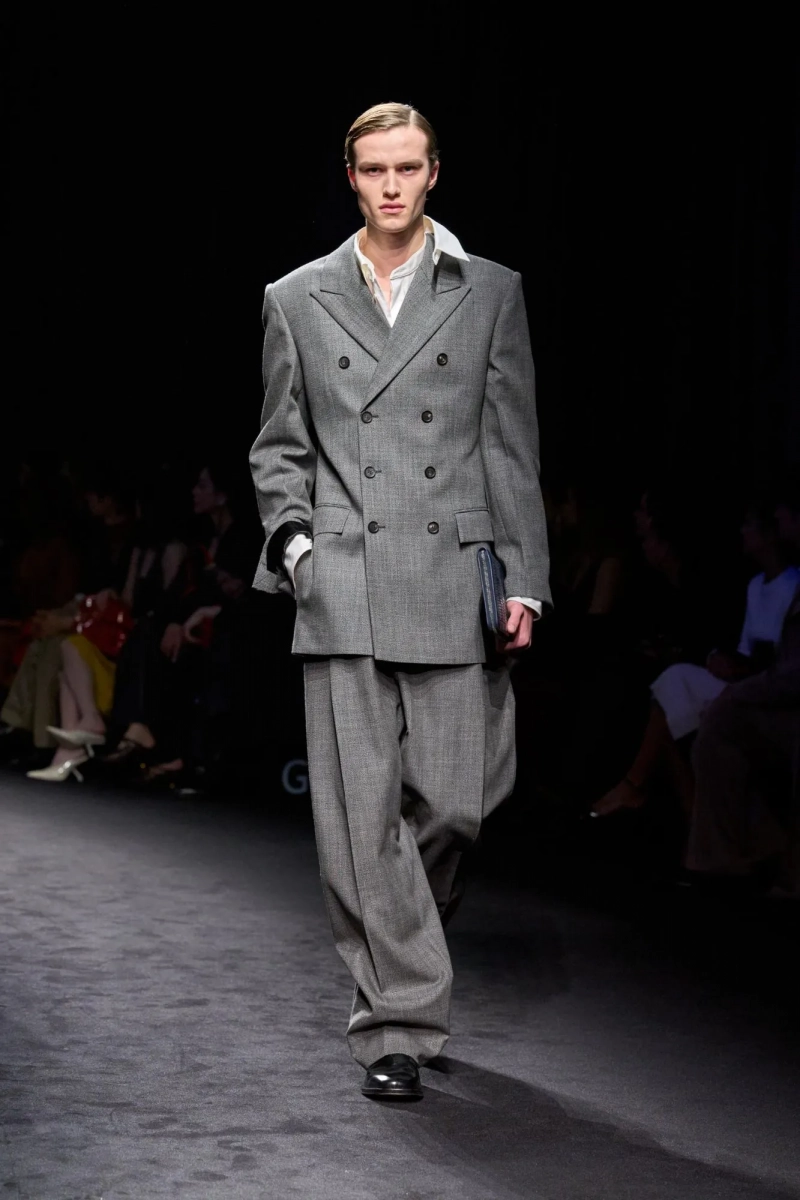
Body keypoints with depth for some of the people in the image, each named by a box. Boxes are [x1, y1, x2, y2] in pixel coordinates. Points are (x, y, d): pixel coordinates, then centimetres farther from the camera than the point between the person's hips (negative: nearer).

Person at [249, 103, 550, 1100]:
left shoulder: (490, 293, 10)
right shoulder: (297, 300, 12)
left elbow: (513, 449, 8)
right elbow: (278, 448, 16)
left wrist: (525, 579, 2)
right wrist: (292, 537, -1)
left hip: (453, 580, 0)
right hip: (342, 587, 0)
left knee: (453, 799, -1)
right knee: (359, 811, -4)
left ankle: (395, 923, 31)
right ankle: (399, 1021, 5)